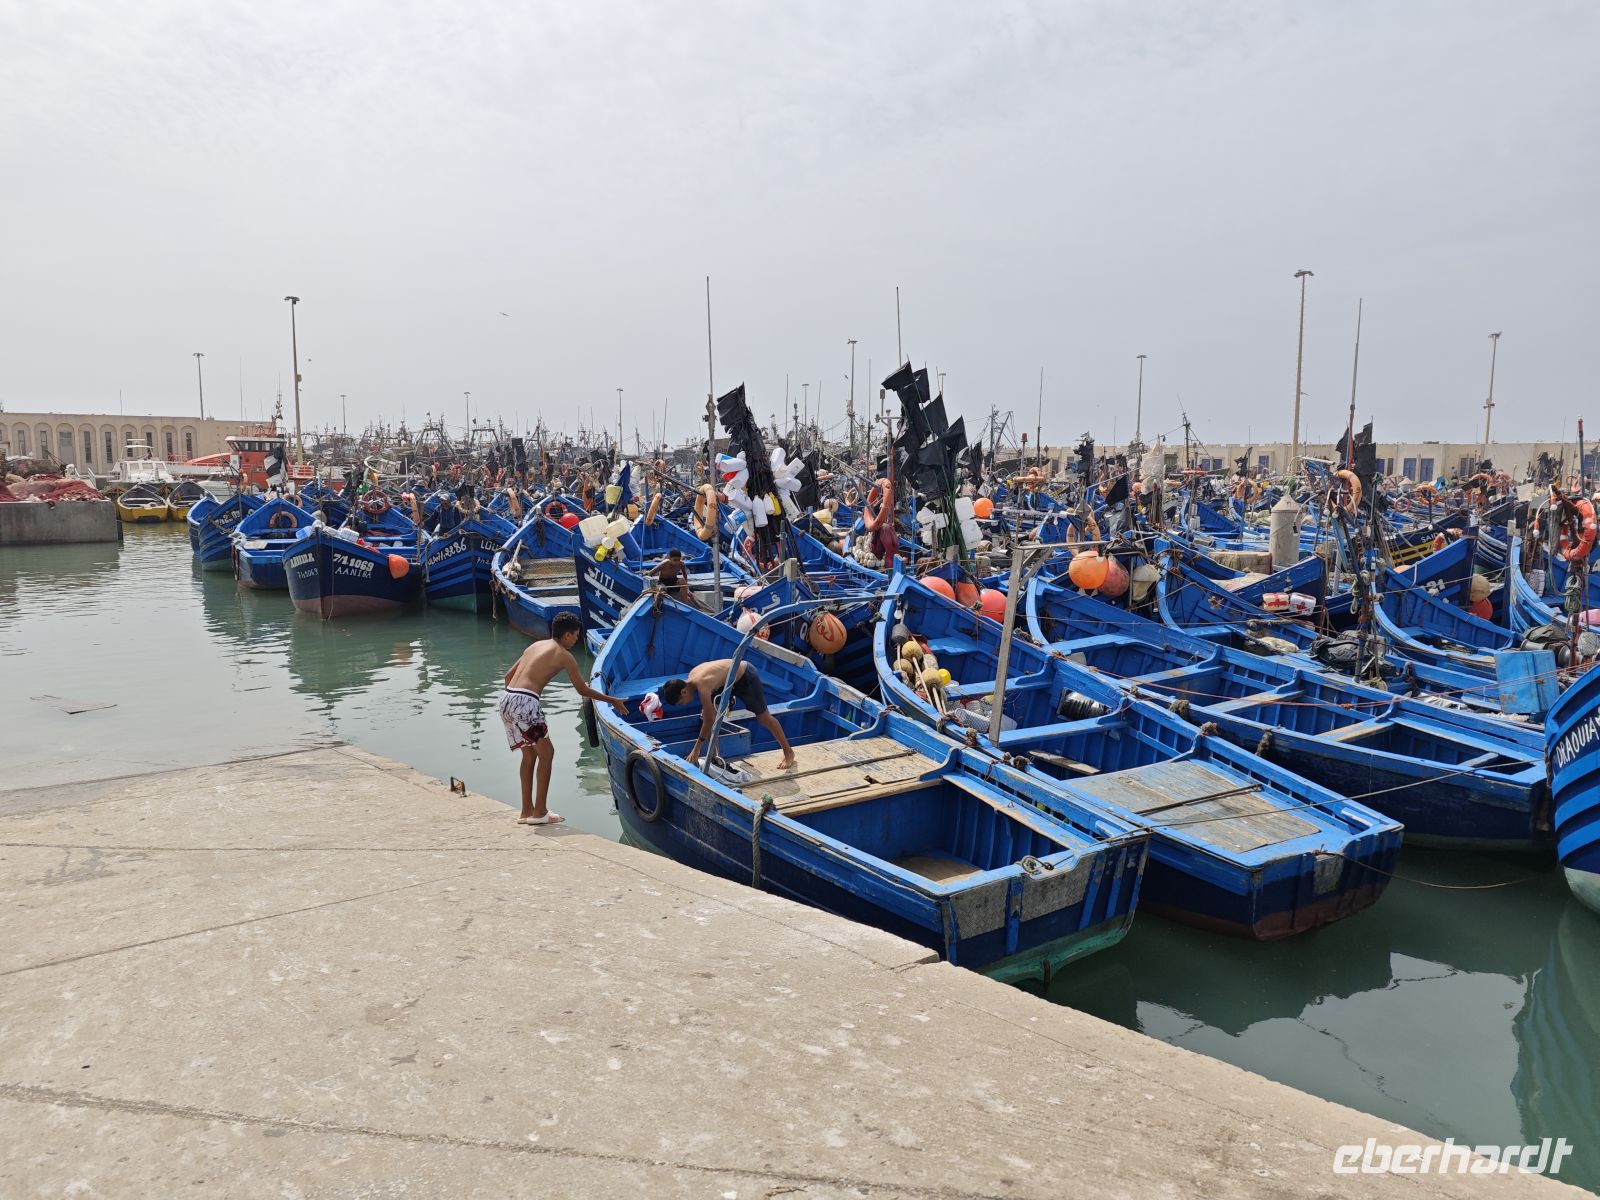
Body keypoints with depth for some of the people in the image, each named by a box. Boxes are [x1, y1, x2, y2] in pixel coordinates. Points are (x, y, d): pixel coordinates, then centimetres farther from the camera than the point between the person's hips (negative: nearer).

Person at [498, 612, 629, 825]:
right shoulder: (564, 655, 2)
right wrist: (612, 701, 19)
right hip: (525, 702, -8)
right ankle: (539, 812, 7)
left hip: (506, 698, 8)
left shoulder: (536, 646, 23)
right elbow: (583, 690, 8)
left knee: (529, 753, 19)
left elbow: (508, 675, 23)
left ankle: (526, 811, 24)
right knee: (546, 752, 5)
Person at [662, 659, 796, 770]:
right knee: (708, 714, 1)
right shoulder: (691, 675, -9)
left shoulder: (702, 685, -34)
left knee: (763, 718, 0)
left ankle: (789, 752, 15)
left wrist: (696, 748, -26)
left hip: (746, 676, -9)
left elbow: (709, 720, -31)